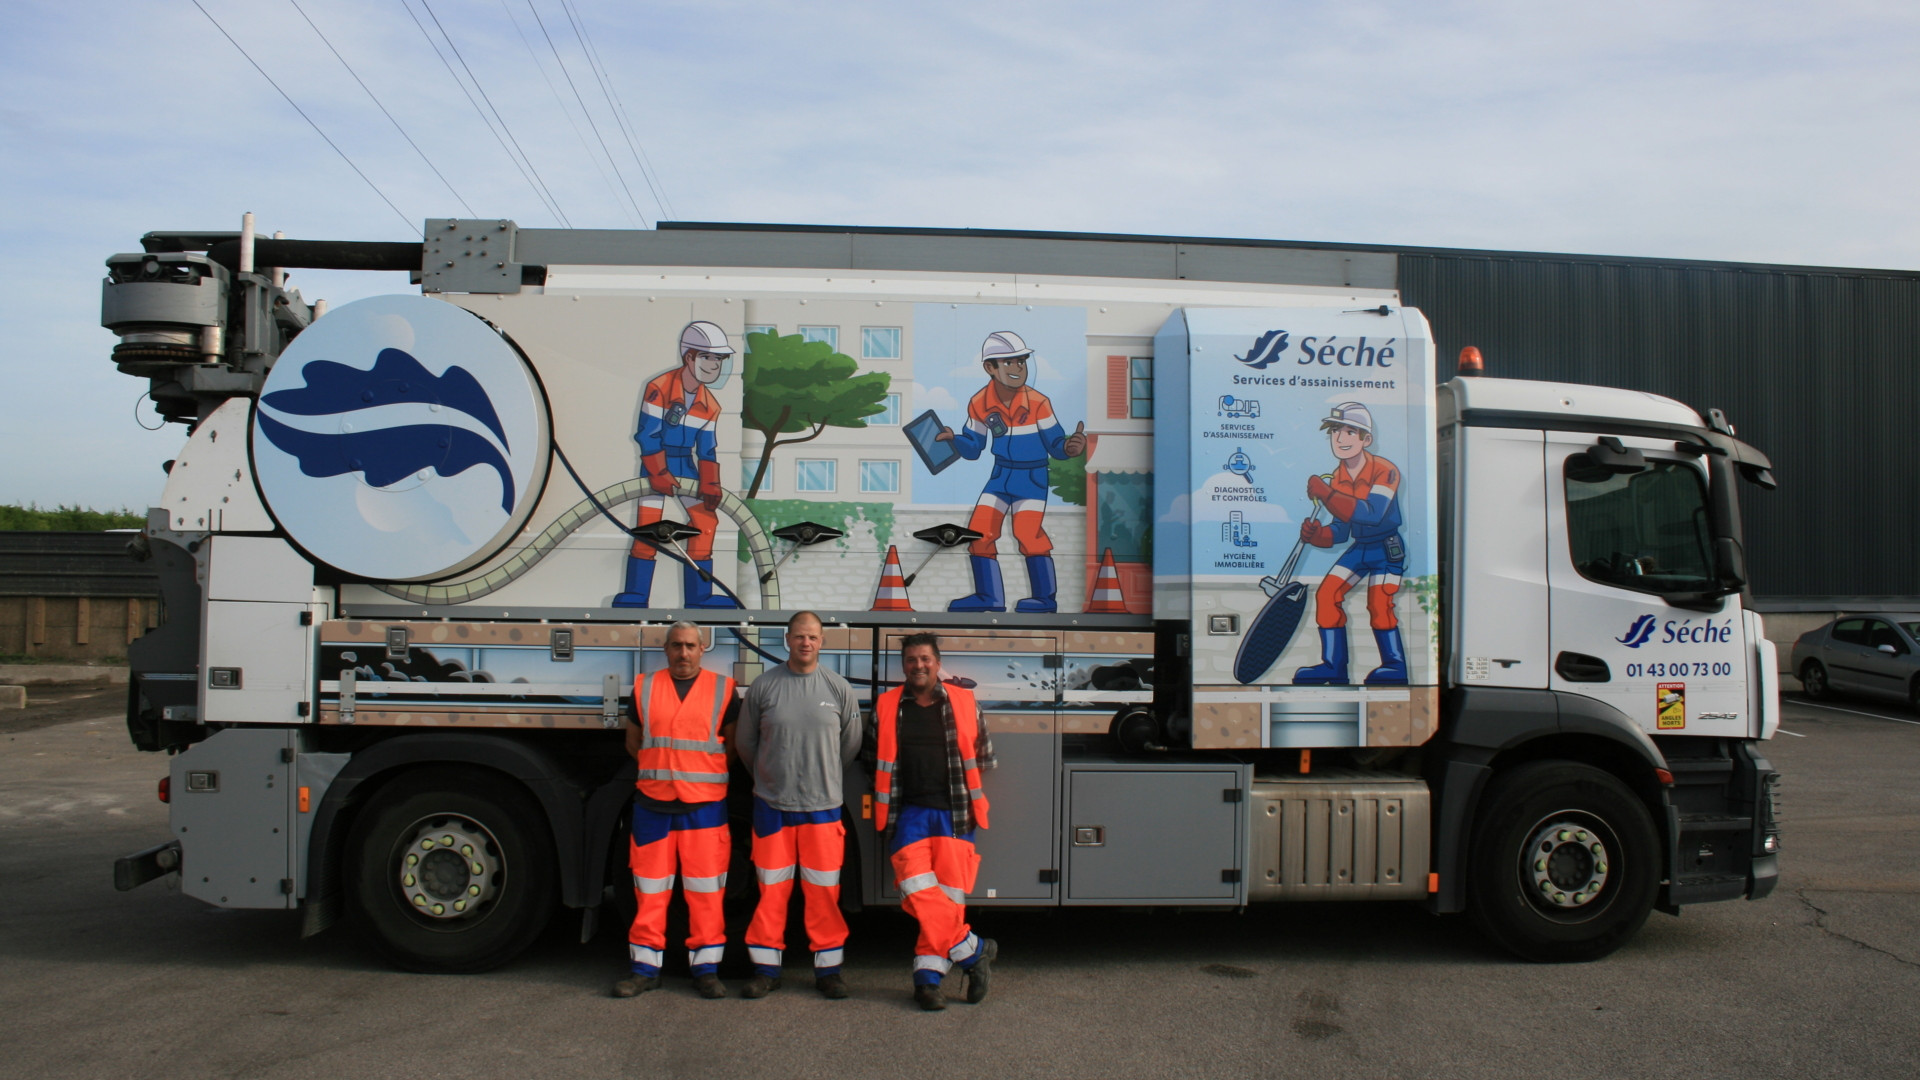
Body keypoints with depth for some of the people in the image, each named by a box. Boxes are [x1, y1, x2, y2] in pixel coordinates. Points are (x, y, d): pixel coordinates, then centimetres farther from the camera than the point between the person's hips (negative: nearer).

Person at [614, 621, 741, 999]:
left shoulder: (722, 689, 4)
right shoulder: (645, 687, 8)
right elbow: (633, 742, 16)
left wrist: (705, 772, 4)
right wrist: (662, 768, 7)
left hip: (705, 806, -1)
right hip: (652, 804, 2)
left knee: (706, 890, 1)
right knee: (650, 888, 6)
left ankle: (706, 967, 11)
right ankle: (646, 967, 17)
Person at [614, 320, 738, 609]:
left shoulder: (710, 406, 4)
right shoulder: (658, 389, -15)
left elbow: (706, 450, 7)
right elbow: (648, 435, -15)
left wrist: (710, 486, -3)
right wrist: (659, 473, -19)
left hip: (685, 466, 6)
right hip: (655, 464, -6)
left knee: (706, 519, 2)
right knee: (648, 527, -11)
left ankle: (699, 597, 10)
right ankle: (635, 596, -2)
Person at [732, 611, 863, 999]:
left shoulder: (839, 689, 1)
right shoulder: (764, 686, -1)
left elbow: (851, 744, 12)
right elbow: (745, 742, 11)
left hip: (822, 806, 0)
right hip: (772, 806, 0)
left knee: (823, 891, 4)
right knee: (771, 890, 5)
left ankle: (828, 967, 16)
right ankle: (766, 968, 17)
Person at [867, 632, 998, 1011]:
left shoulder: (964, 703, 8)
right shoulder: (886, 707, 8)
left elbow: (984, 756, 17)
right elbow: (875, 760, 18)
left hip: (953, 813, 0)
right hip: (907, 813, 0)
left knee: (949, 897, -4)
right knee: (918, 891, -15)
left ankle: (927, 977, 8)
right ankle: (974, 950, 0)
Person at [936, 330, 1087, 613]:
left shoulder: (1038, 403, -16)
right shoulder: (979, 404, -6)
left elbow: (1055, 446, -10)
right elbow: (973, 448, 5)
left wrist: (1070, 447, -33)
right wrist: (953, 438, -15)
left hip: (1033, 476, -5)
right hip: (1000, 475, 5)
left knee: (1026, 531, -18)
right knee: (979, 530, 2)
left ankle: (1045, 597, -2)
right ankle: (990, 597, 18)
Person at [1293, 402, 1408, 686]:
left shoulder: (1385, 471, -21)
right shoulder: (1337, 478, -1)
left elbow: (1372, 514, -37)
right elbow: (1340, 531, 2)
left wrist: (1325, 494, -41)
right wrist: (1316, 535, -21)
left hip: (1388, 548, -6)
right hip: (1358, 547, 6)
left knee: (1378, 605, -15)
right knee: (1326, 595, -3)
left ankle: (1395, 666, 6)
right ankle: (1333, 666, 7)